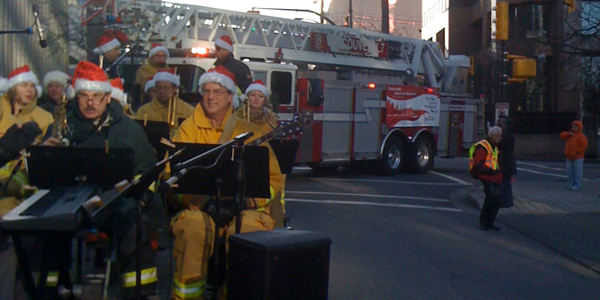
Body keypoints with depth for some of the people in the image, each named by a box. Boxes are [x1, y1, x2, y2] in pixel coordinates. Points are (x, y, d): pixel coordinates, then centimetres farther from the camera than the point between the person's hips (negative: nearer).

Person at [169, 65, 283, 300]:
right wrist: (194, 197, -17)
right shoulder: (188, 129, 13)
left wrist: (251, 200, -10)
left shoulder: (250, 132, 13)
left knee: (248, 229, -32)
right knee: (193, 227, -33)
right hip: (199, 206, 0)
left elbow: (273, 177, 9)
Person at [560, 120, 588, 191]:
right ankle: (573, 184, 21)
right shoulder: (569, 135, 16)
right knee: (570, 171, 11)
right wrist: (569, 133, -8)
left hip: (577, 158, -7)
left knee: (577, 172, -5)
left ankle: (577, 185, -1)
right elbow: (562, 135, 6)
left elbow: (584, 145, -18)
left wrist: (578, 151, -18)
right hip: (569, 158, 7)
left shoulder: (581, 136, -6)